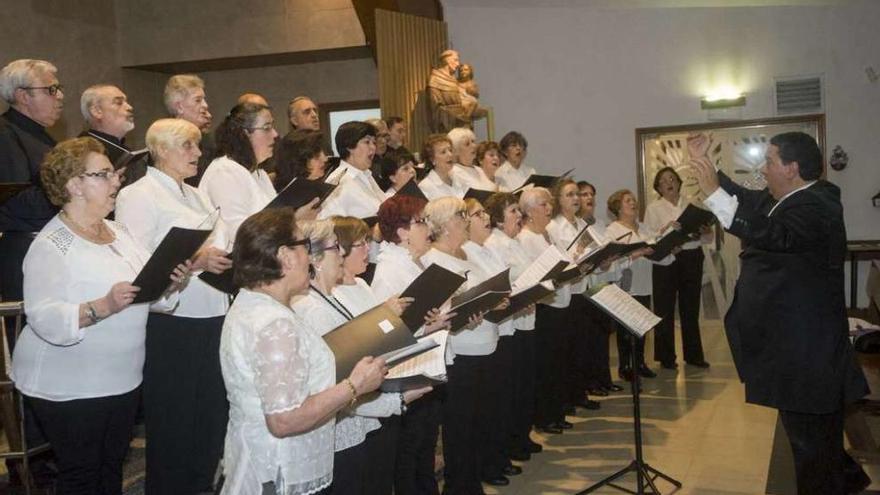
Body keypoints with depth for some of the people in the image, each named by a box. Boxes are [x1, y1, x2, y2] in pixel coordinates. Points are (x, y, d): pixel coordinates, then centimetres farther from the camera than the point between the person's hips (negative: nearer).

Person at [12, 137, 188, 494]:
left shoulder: (119, 232, 8)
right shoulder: (51, 246, -15)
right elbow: (45, 319, -25)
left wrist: (171, 284, -11)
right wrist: (104, 307, -38)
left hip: (122, 380, 7)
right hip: (69, 388, -7)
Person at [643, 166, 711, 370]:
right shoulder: (653, 208, 2)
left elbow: (707, 238, 7)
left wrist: (707, 231, -15)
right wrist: (665, 230, -24)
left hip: (692, 258, 3)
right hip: (666, 260, -3)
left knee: (691, 307, 11)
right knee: (665, 309, 2)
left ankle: (693, 354, 23)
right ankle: (666, 357, 13)